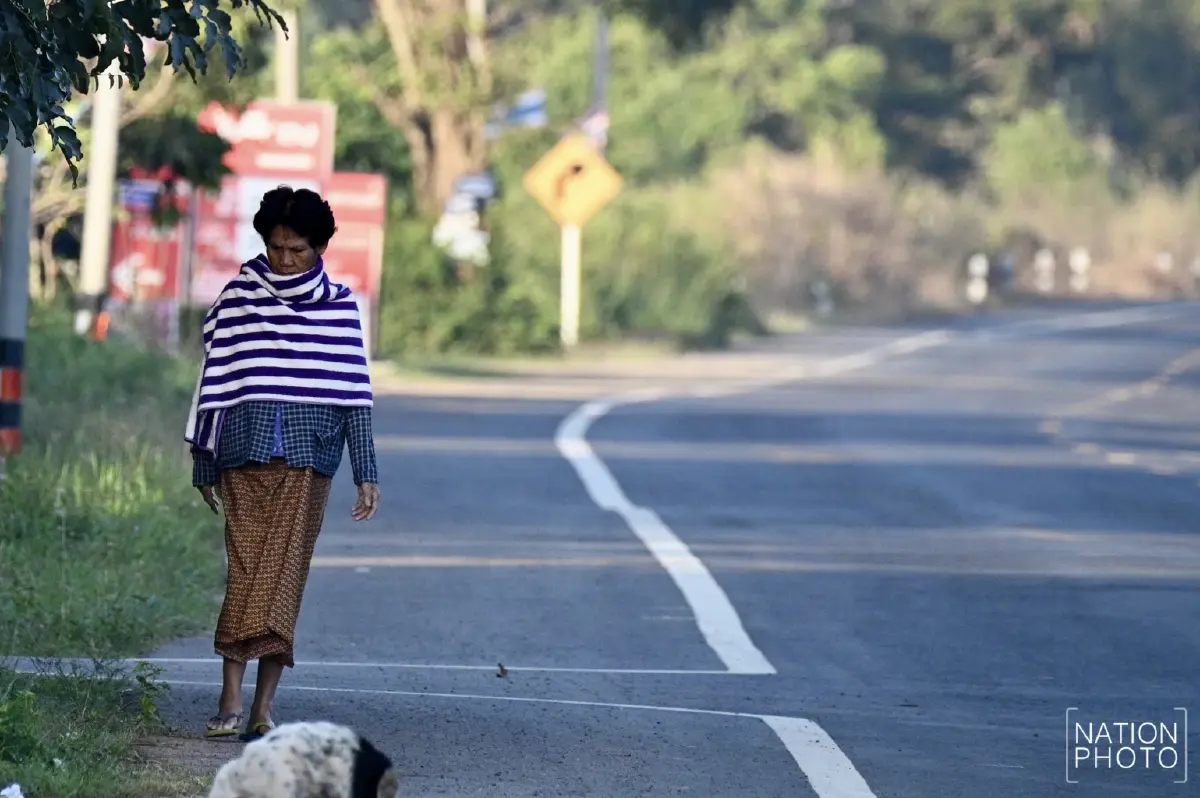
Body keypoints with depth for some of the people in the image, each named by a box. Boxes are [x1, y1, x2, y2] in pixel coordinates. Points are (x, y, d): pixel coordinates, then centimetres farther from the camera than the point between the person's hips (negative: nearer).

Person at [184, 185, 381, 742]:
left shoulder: (339, 305, 7)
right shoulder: (239, 297, 7)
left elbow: (354, 391, 7)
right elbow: (215, 382, 10)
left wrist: (366, 473, 3)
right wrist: (203, 463, 10)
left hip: (309, 454, 0)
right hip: (245, 452, 0)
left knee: (283, 573, -3)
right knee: (245, 567, -8)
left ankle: (263, 709, -2)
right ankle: (230, 702, -12)